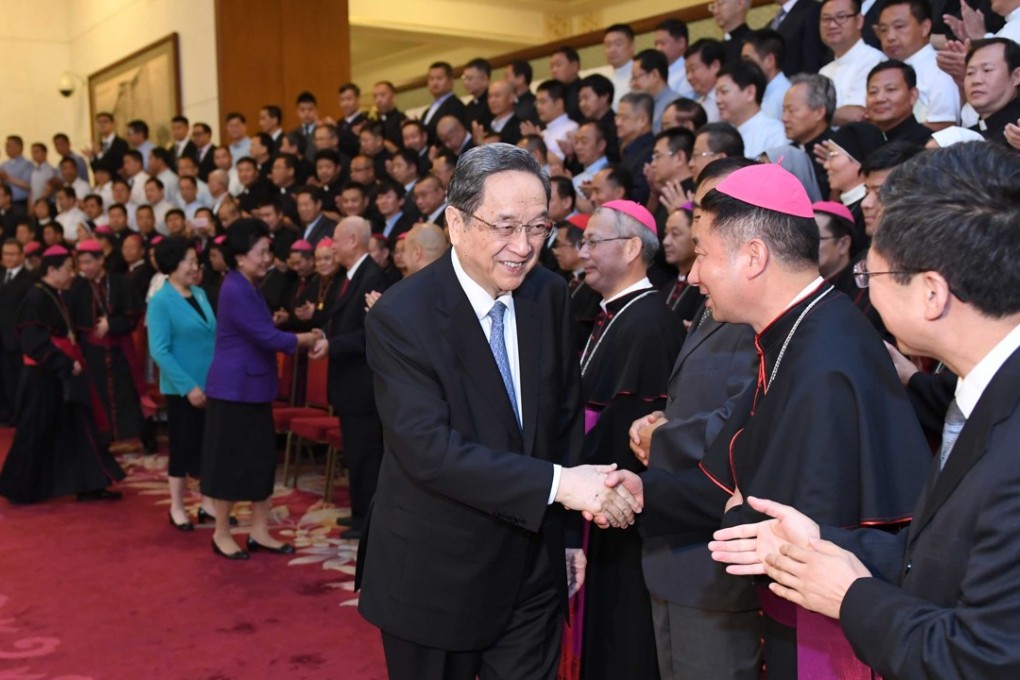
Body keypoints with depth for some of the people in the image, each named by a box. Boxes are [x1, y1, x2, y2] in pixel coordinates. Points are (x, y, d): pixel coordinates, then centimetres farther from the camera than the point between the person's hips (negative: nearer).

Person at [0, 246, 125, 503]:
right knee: (36, 434, 1)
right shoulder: (36, 298, -16)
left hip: (62, 376, 9)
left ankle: (88, 485, 11)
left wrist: (74, 363, 7)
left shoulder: (55, 296, 12)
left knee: (76, 431, 8)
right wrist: (67, 365, -20)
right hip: (45, 378, -9)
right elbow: (35, 342, -22)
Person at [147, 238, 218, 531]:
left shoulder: (200, 294, 7)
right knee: (184, 445, 4)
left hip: (211, 383, 6)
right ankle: (177, 507, 19)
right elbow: (159, 351, -16)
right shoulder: (160, 302, -11)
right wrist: (188, 386, -20)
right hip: (184, 388, -6)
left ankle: (209, 502, 24)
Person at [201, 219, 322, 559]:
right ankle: (221, 534, 15)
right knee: (231, 461, 1)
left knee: (261, 459, 11)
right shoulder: (235, 291, -19)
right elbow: (267, 337, -22)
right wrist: (305, 339, -8)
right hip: (234, 389, -10)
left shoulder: (249, 288, 13)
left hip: (254, 387, 10)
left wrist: (302, 338, 1)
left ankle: (259, 532, 19)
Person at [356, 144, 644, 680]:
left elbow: (566, 419, 8)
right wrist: (558, 483, -31)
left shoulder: (551, 297, -1)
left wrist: (569, 533, 7)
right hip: (435, 579, -4)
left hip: (535, 572, 4)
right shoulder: (401, 316, -18)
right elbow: (428, 449, -27)